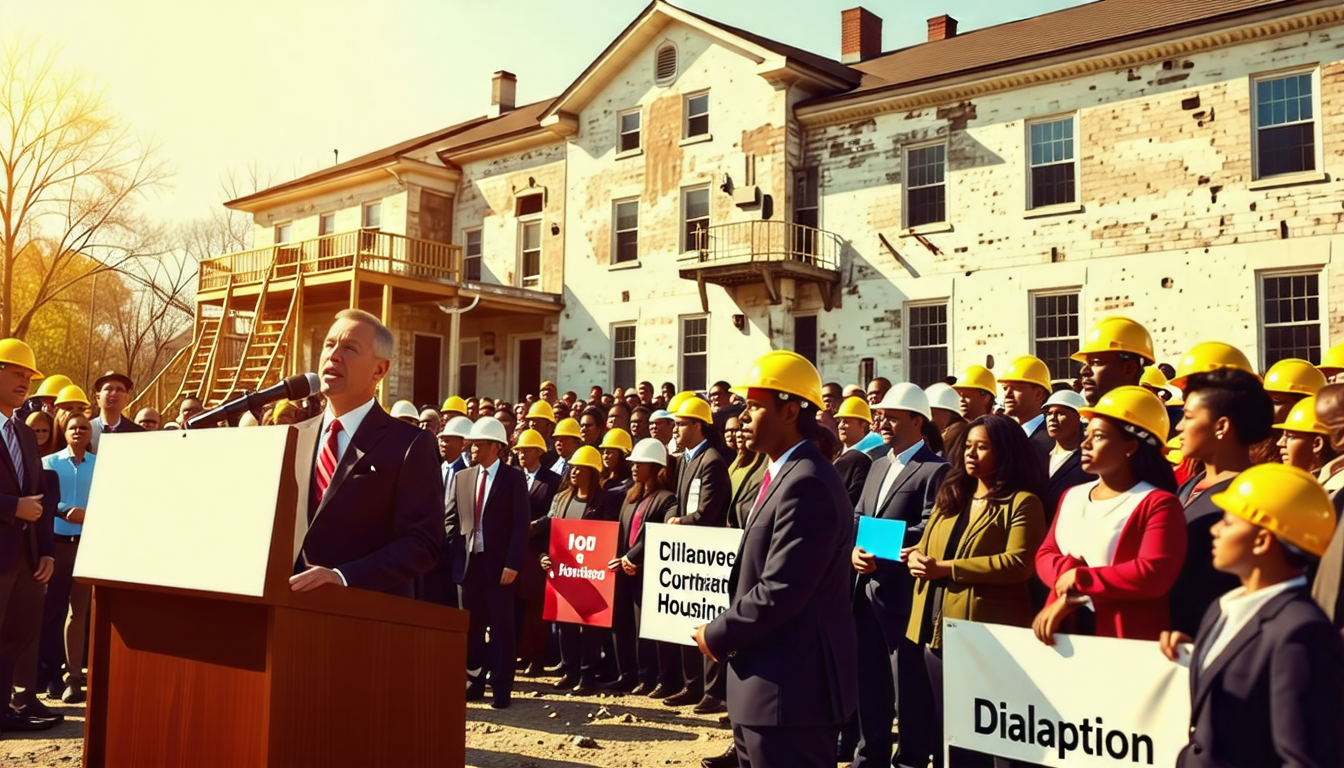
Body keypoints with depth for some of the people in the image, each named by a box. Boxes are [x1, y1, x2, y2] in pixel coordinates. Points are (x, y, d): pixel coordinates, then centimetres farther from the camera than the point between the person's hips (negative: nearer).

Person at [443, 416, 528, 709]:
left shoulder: (514, 477, -4)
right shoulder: (461, 477, 10)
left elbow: (521, 524, -9)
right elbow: (449, 519, 11)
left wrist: (512, 564, -16)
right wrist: (454, 553, -3)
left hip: (499, 564, -4)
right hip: (467, 561, 5)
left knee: (501, 626, 2)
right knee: (469, 626, 11)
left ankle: (501, 688, 9)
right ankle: (473, 682, 22)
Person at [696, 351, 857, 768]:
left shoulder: (806, 483, -20)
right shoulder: (784, 475, 14)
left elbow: (779, 592, -25)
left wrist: (717, 635, -11)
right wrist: (729, 633, 6)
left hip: (788, 686, -10)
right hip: (768, 682, 10)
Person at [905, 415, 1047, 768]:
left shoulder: (1022, 502, -6)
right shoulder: (951, 496, 17)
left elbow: (1018, 563, -18)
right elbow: (925, 549, 19)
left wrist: (947, 568, -18)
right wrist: (917, 558, -7)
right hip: (936, 627, 7)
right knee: (942, 729, 15)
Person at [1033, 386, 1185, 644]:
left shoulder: (1158, 503, -8)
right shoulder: (1072, 496, 13)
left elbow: (1154, 575, -19)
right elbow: (1045, 555, 8)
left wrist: (1079, 579, -12)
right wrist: (1068, 572, -14)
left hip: (1125, 638, -5)